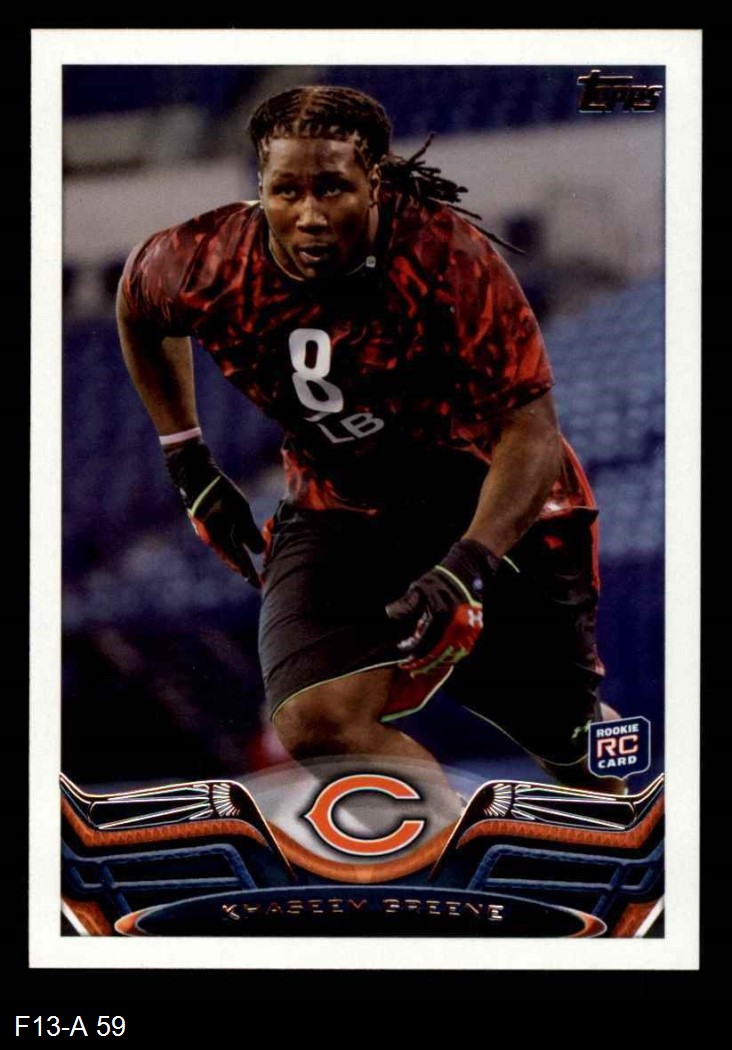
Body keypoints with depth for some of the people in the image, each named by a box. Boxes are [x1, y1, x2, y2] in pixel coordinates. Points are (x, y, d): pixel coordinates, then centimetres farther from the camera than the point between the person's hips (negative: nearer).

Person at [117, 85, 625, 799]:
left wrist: (470, 565, -37)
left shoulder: (448, 255, -27)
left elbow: (531, 429, -24)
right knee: (318, 726, -24)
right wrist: (189, 464, 10)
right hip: (339, 510, 2)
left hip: (495, 508, -2)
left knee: (577, 751, 8)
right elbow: (137, 301, 10)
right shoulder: (215, 264, -16)